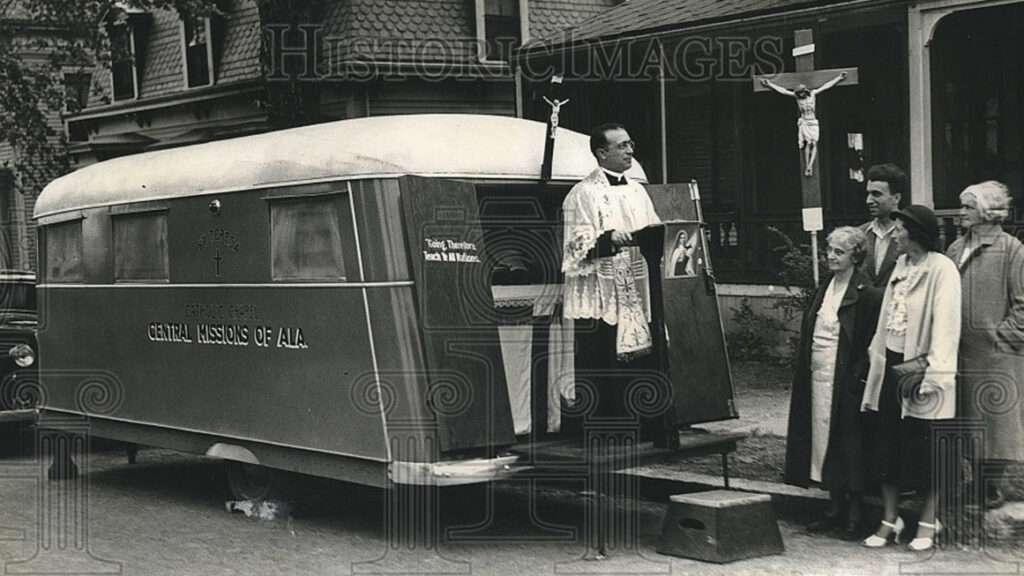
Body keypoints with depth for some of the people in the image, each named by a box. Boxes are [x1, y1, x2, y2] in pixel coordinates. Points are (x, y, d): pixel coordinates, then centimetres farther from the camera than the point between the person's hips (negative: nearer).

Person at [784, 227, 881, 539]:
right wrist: (805, 368, 12)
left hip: (845, 380, -8)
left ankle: (855, 513, 5)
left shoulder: (866, 294, -11)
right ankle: (835, 508, 18)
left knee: (848, 440, -3)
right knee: (823, 435, 9)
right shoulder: (825, 288, 13)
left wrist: (858, 375, -15)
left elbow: (872, 341, -12)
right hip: (817, 374, 8)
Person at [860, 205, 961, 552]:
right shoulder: (900, 266, 11)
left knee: (925, 452, 1)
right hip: (891, 365, 7)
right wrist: (876, 353, 10)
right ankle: (890, 521, 18)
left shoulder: (941, 269, -12)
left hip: (919, 367, -7)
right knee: (887, 446, 9)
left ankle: (928, 523, 14)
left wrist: (929, 372, -23)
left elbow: (945, 326, -18)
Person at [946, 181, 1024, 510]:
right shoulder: (956, 249, 11)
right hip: (960, 352, 6)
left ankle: (994, 484, 9)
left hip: (995, 354, -6)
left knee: (995, 419, 1)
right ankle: (976, 481, 20)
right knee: (966, 422, 10)